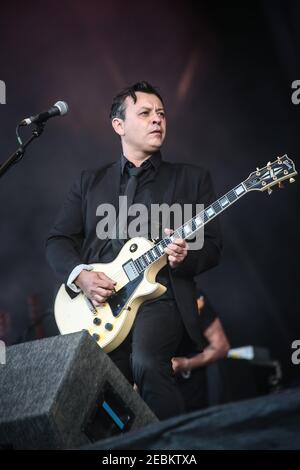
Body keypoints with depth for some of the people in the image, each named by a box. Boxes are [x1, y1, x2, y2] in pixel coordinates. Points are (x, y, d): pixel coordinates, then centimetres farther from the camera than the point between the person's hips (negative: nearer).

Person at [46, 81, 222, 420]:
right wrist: (80, 275, -6)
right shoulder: (90, 181, 19)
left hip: (159, 294, -2)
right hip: (98, 301, 2)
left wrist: (185, 256, -12)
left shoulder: (192, 178, 15)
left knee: (145, 361, -32)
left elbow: (212, 246, 10)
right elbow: (58, 240, 14)